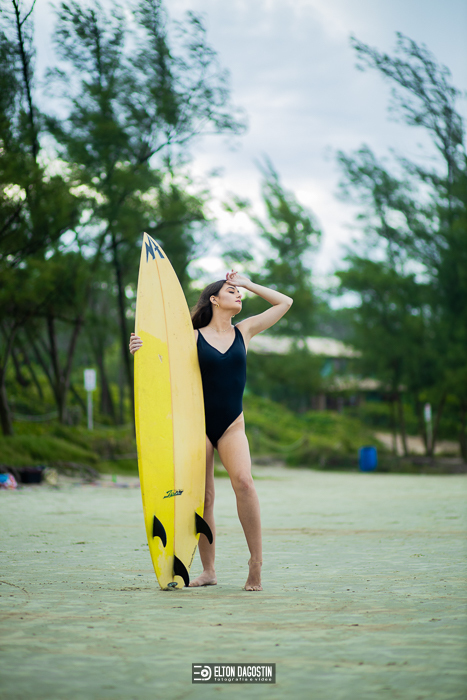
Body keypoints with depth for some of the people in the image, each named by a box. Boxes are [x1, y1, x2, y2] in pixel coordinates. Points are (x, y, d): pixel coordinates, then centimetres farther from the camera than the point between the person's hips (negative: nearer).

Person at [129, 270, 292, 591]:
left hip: (232, 425, 1)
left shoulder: (244, 331, 10)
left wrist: (248, 284, 12)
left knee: (243, 481, -24)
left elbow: (285, 303, 15)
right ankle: (209, 570, 11)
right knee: (203, 497, 0)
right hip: (199, 423, -1)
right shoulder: (194, 337, 3)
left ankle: (256, 562, -19)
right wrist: (140, 348, -15)